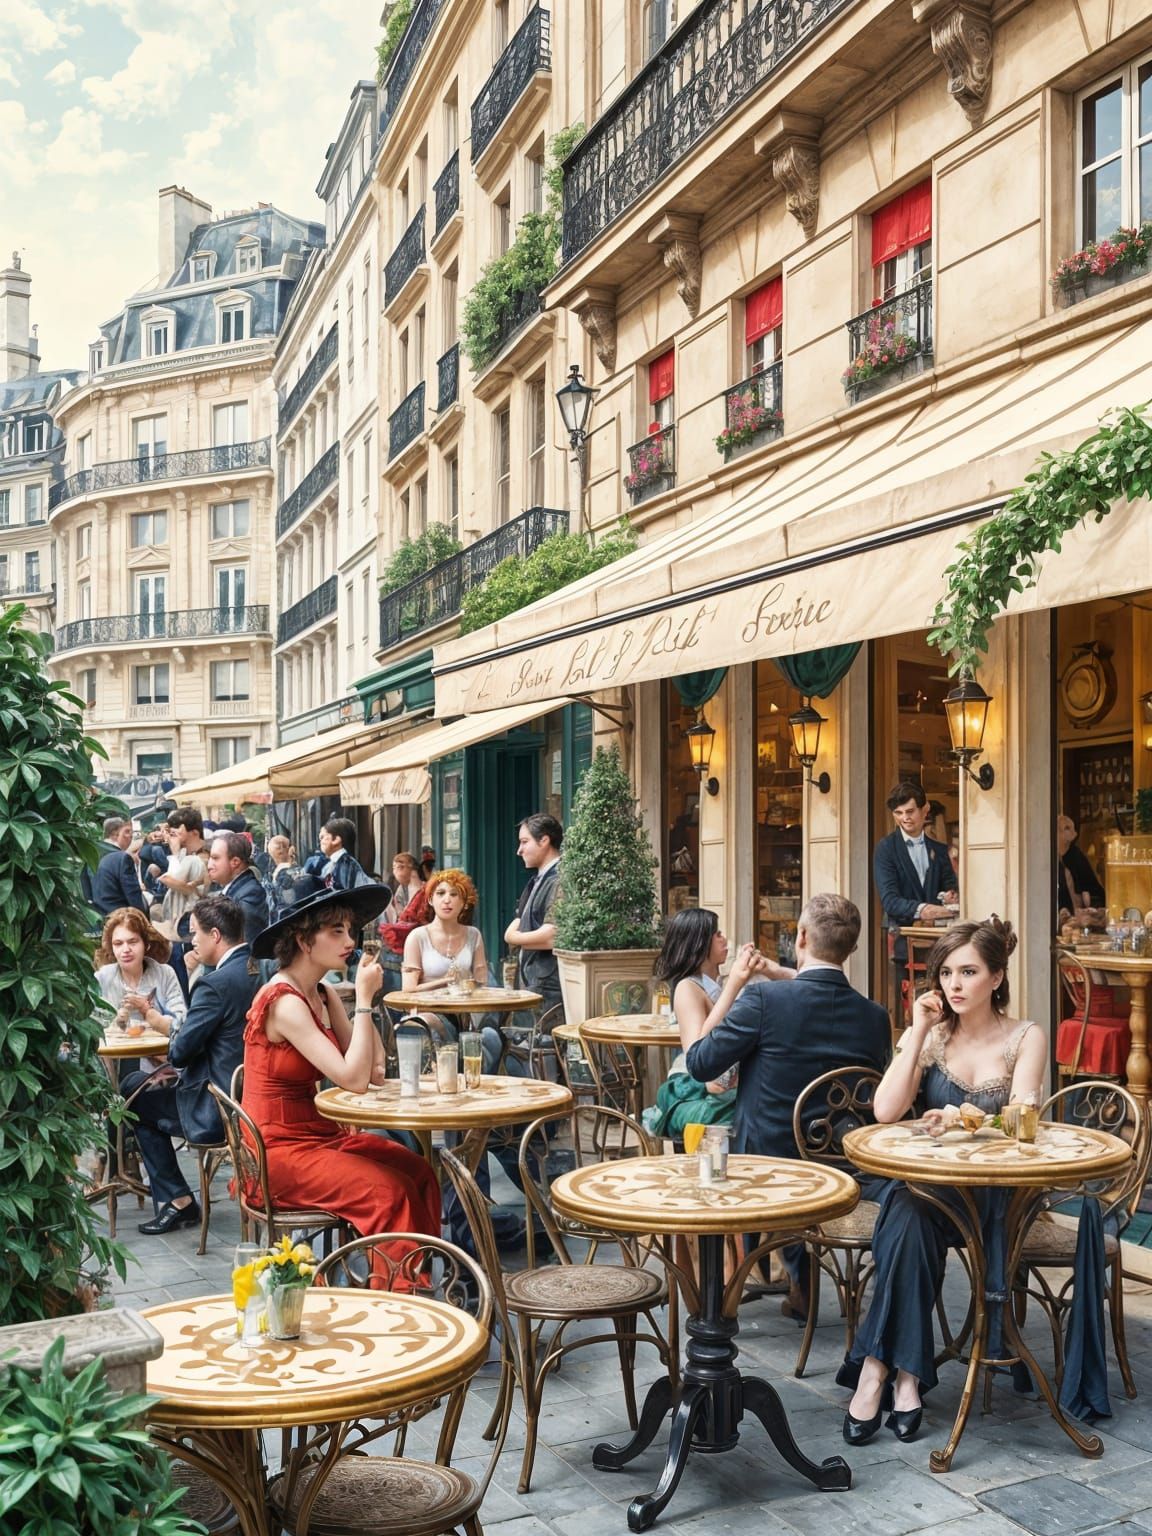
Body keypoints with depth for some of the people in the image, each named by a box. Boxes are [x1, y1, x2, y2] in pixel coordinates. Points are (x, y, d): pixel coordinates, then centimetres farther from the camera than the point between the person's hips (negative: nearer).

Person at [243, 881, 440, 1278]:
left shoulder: (323, 994, 7)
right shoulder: (284, 1002, -19)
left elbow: (374, 1071, 4)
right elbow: (353, 1079, -26)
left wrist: (364, 996, -9)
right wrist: (363, 999, -19)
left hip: (320, 1135, 8)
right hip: (279, 1152, -8)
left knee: (418, 1171, -8)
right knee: (390, 1191, -19)